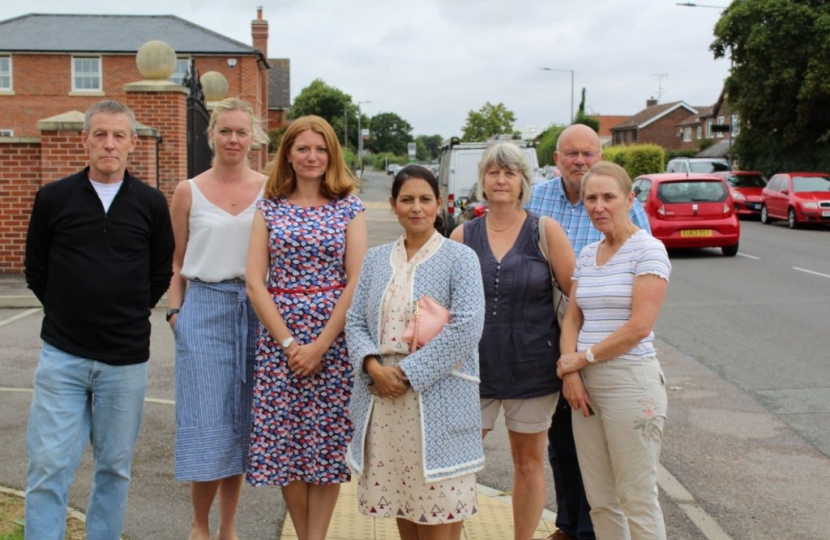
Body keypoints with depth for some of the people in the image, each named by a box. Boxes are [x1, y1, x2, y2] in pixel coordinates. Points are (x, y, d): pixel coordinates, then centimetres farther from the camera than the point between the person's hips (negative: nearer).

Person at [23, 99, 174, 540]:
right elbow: (35, 270, 9)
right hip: (62, 355, -1)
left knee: (115, 467, 11)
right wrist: (70, 314, 9)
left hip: (126, 359, 1)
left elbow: (161, 272, 10)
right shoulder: (52, 198, 0)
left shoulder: (151, 203, 1)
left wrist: (127, 315, 9)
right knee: (48, 467, -1)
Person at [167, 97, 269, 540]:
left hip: (257, 311, 1)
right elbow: (176, 265, 9)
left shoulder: (269, 189, 5)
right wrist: (175, 312, -2)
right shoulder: (188, 192, 4)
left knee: (241, 420, 8)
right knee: (207, 420, -2)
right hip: (205, 308, -1)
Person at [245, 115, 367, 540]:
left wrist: (320, 345, -12)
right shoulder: (270, 209, 6)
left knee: (328, 441, 3)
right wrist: (288, 342, -10)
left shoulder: (349, 208, 2)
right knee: (283, 440, 4)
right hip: (279, 339, 2)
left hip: (334, 340, -1)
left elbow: (356, 283, -5)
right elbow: (254, 282, 0)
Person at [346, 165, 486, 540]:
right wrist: (373, 365, -9)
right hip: (383, 396, 4)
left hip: (437, 397, -4)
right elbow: (355, 321, 10)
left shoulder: (459, 258, -2)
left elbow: (467, 327, -13)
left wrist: (410, 373, -15)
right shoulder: (376, 259, 12)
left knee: (437, 503, 0)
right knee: (398, 499, 13)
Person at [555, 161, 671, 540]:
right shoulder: (587, 255, 12)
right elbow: (572, 319, 10)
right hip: (586, 383, 7)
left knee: (637, 501, 2)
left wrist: (583, 358, -9)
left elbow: (639, 327, -15)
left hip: (631, 381, -6)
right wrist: (570, 374, -5)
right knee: (600, 501, 13)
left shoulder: (648, 250, -9)